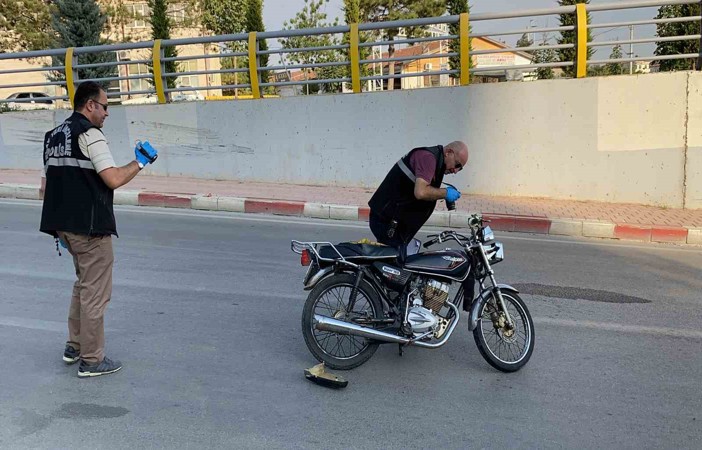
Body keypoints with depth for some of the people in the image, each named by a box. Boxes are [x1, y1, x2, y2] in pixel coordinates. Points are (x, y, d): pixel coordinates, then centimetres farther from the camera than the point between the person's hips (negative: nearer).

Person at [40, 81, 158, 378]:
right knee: (95, 292, 0)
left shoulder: (54, 136, 15)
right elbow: (114, 179, -21)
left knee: (84, 284, 23)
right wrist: (140, 162, -6)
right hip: (90, 227, -9)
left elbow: (45, 188, 17)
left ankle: (74, 346, 30)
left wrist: (61, 220, 22)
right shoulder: (89, 133, -13)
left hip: (64, 224, 9)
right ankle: (91, 361, 8)